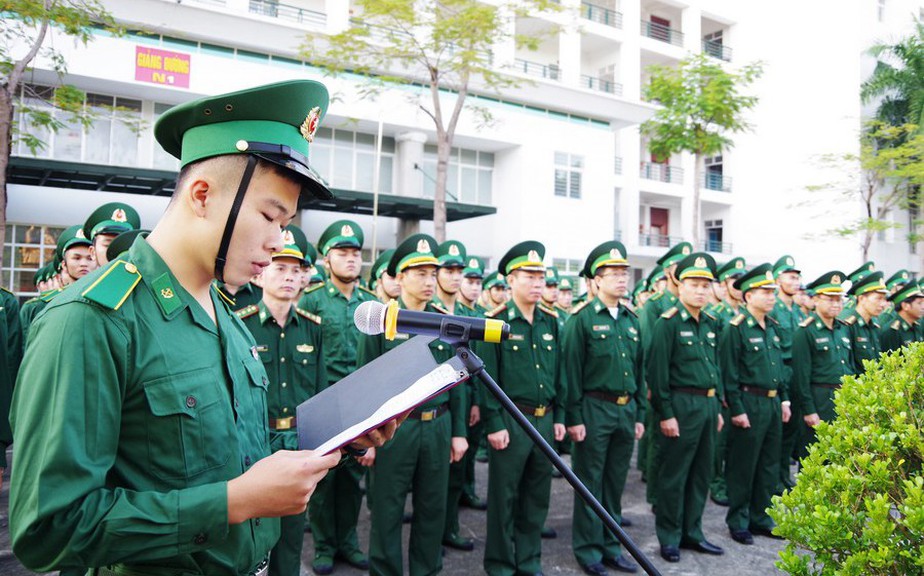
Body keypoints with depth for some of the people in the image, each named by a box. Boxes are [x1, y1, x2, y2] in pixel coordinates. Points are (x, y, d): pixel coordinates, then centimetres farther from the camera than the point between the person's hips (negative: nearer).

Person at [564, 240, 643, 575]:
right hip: (595, 410, -6)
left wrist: (639, 414, 13)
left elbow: (639, 370, 15)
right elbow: (572, 371, -11)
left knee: (615, 482, 15)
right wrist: (574, 418, -12)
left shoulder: (632, 320, 11)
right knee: (590, 483, 5)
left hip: (626, 410, 6)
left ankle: (611, 547, 27)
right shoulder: (582, 318, -9)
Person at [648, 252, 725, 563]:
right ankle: (669, 537, 18)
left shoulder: (711, 324, 11)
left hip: (708, 405, 7)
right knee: (674, 475, 4)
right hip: (682, 406, -7)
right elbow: (657, 373, -14)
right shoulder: (668, 323, -12)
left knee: (701, 473, 15)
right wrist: (666, 414, -15)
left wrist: (718, 407, 16)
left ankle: (692, 532, 29)